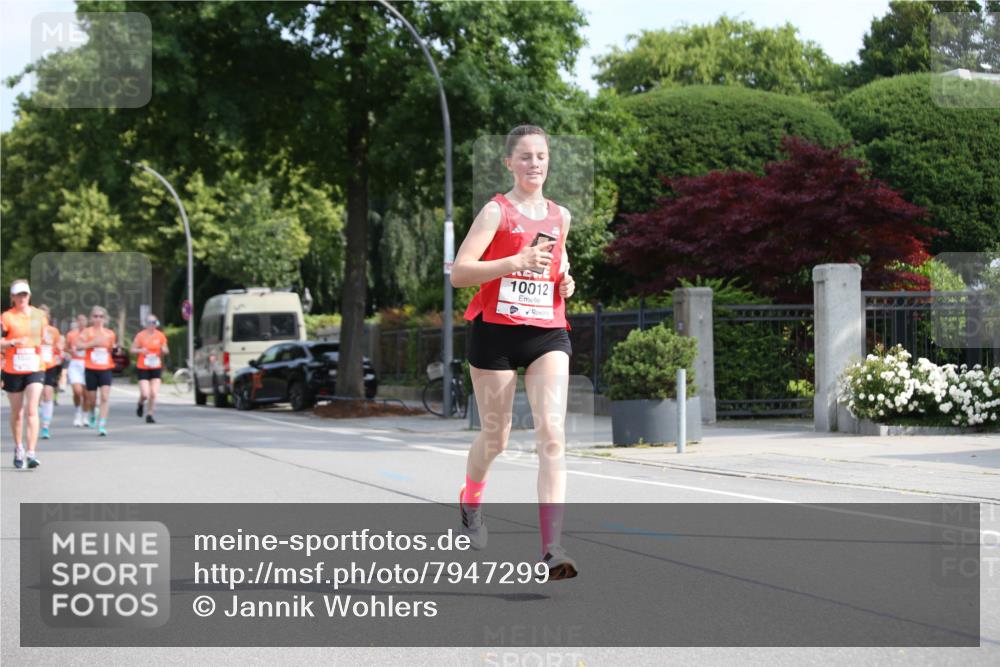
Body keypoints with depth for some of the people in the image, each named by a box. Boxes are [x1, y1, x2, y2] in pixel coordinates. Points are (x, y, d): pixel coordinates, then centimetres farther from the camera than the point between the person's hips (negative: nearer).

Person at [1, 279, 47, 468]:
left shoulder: (39, 315, 6)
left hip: (34, 369, 1)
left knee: (32, 410, -13)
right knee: (17, 412, 11)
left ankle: (31, 453, -17)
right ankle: (18, 448, 31)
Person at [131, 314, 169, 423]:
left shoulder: (160, 335, 3)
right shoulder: (140, 335, -5)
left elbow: (166, 351, 12)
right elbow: (133, 350, 1)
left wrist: (164, 350, -11)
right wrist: (140, 350, -20)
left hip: (156, 368, 2)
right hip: (143, 368, -2)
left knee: (153, 394, -5)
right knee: (145, 394, -10)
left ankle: (149, 415, 9)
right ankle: (140, 404, 25)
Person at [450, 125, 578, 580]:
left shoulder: (560, 216, 11)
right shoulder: (496, 211, -4)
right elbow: (459, 273, -13)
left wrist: (565, 281, 8)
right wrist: (517, 262, -24)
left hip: (548, 334, 3)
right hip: (496, 332, -3)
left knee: (552, 433, -15)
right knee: (495, 437, 10)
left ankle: (552, 547, -19)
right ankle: (470, 501, 44)